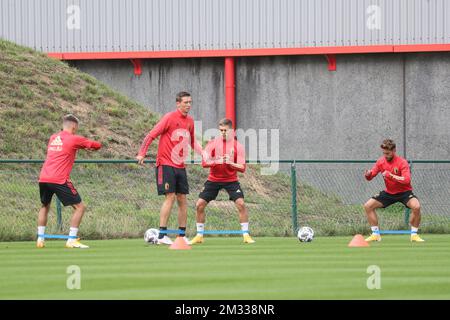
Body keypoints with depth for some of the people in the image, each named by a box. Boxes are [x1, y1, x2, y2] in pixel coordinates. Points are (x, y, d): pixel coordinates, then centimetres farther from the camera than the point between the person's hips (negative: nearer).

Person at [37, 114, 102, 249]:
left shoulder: (53, 138, 18)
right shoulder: (74, 139, 0)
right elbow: (97, 145, 7)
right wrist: (91, 146, 31)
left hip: (43, 178, 7)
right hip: (59, 180, -7)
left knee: (44, 206, 28)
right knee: (80, 207, 2)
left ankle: (40, 238, 21)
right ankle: (72, 240, -6)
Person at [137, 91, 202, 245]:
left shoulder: (189, 121, 10)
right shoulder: (169, 118, -9)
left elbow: (192, 141, 24)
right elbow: (151, 135, -9)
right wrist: (141, 153, -16)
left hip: (180, 166, 7)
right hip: (166, 164, -7)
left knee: (182, 199, 6)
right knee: (170, 196, -14)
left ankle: (182, 235, 13)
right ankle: (162, 235, -11)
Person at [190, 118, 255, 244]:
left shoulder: (237, 146, -7)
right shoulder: (213, 143, -4)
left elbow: (242, 168, -11)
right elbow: (204, 163, -12)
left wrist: (230, 163, -30)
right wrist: (217, 161, -30)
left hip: (231, 180, -2)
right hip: (213, 179, 2)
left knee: (241, 203, -19)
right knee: (200, 204, -5)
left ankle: (246, 235, -9)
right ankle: (199, 236, 11)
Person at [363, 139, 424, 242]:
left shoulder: (402, 162, -19)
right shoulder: (381, 161, -3)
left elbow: (407, 180, -30)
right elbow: (370, 177, 0)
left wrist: (390, 175, -37)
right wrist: (368, 174, -25)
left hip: (404, 192, -5)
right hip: (389, 193, 5)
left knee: (416, 206, -33)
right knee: (368, 206, -7)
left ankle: (414, 234, -16)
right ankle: (376, 234, 2)